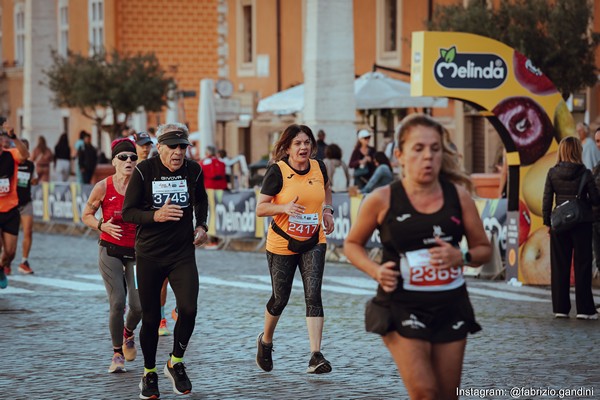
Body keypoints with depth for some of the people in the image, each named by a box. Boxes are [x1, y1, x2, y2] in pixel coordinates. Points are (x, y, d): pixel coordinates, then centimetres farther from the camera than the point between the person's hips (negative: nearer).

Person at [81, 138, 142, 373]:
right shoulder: (103, 187, -7)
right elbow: (86, 215, 5)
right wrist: (102, 226, -14)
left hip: (137, 252, 1)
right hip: (110, 251, -1)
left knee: (139, 305, -7)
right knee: (117, 304, -10)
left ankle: (128, 333, 30)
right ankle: (117, 353, 11)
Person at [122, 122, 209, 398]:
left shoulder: (193, 171, 0)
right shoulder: (144, 171, -9)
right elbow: (128, 212, -7)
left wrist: (201, 226, 7)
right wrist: (156, 215, -23)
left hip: (183, 254, 1)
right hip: (149, 255, -1)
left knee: (188, 309, -16)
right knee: (150, 318, 5)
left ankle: (176, 363, 8)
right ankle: (149, 373, 26)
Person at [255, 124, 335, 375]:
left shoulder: (318, 167, 0)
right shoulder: (277, 172, -13)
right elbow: (260, 208, -13)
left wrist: (327, 210, 9)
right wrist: (285, 208, -29)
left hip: (314, 243, 2)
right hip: (282, 244, -2)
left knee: (313, 295, -12)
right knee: (280, 298, 9)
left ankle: (315, 357, -15)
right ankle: (265, 341, 38)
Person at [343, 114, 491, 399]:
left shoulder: (458, 196, 1)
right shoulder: (382, 200, -6)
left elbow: (483, 248, 11)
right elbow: (352, 244, 9)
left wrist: (462, 257, -11)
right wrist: (375, 271, -10)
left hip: (451, 308, 3)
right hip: (402, 308, -3)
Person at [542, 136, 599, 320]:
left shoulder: (553, 173, -2)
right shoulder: (584, 173, -9)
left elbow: (547, 200, 0)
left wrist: (548, 222, 8)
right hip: (581, 222, -2)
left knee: (559, 266, 9)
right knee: (582, 266, 3)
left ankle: (560, 308, 9)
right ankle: (584, 309, 3)